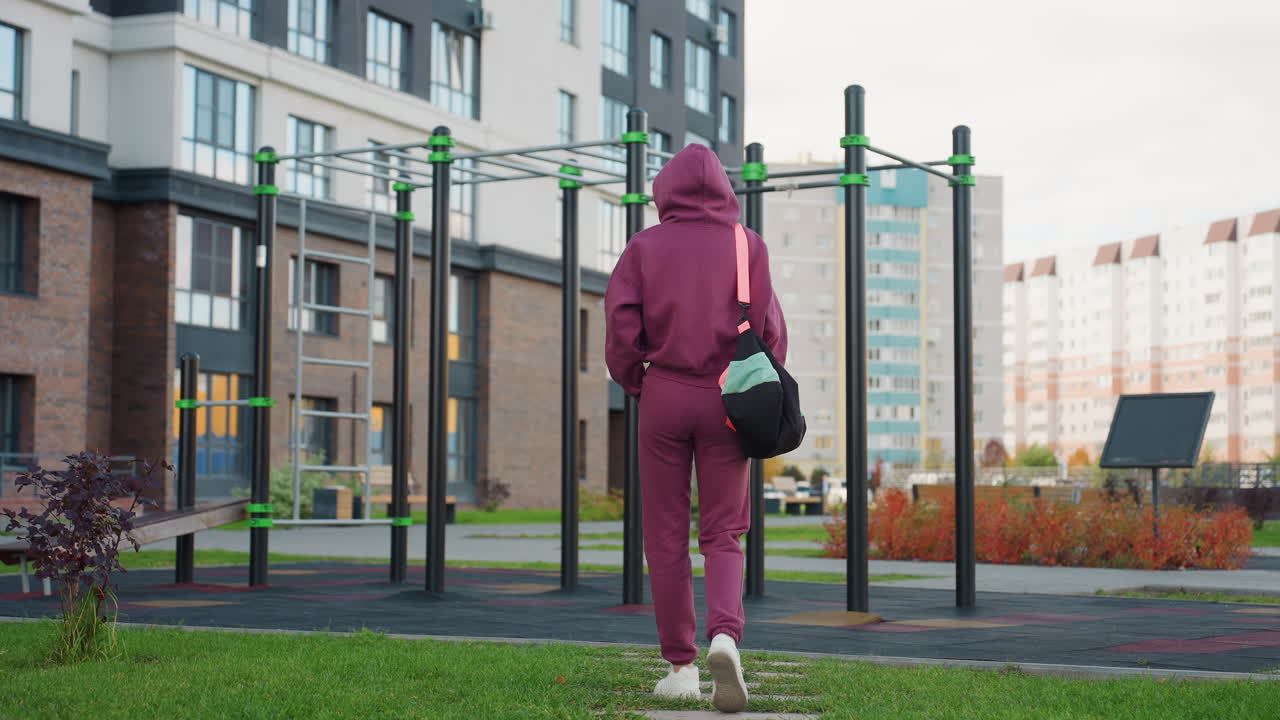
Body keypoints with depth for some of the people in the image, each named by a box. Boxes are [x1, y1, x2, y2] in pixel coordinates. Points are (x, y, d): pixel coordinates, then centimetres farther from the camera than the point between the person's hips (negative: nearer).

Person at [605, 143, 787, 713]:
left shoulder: (645, 246, 1)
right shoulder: (747, 246, 3)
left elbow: (621, 320, -6)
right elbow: (768, 326, -3)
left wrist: (633, 381, 8)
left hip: (664, 396, 0)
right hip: (725, 402, 0)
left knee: (667, 534, 7)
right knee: (722, 532, 6)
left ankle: (681, 666, 8)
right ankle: (725, 632, -20)